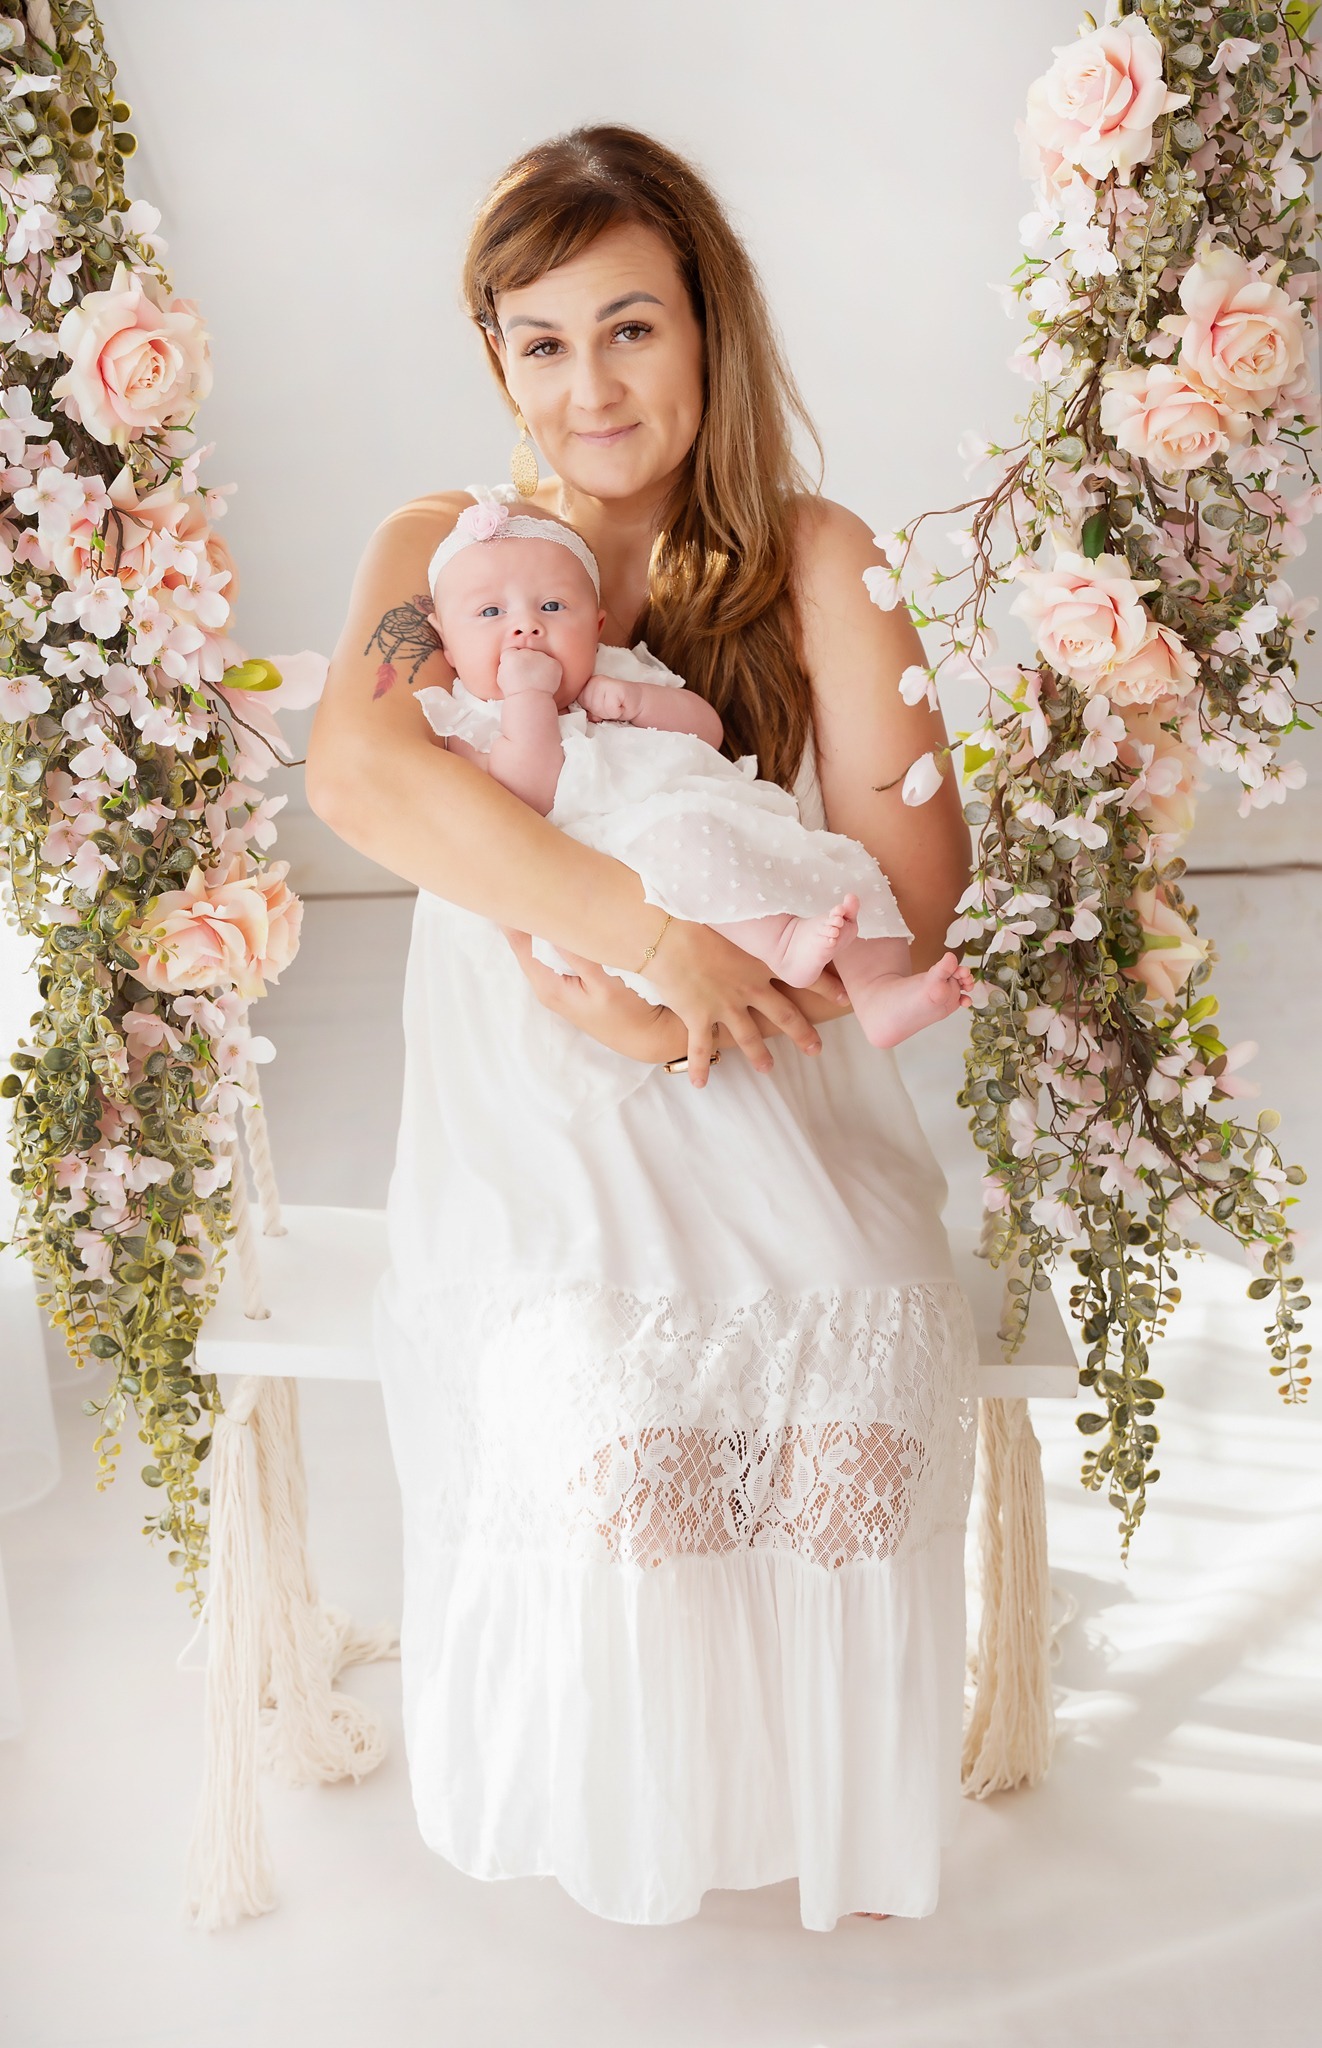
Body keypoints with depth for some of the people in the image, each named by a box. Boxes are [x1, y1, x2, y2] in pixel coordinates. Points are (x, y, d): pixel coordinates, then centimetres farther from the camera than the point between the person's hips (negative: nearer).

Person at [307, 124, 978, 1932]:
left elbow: (914, 887, -3)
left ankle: (830, 1802, 8)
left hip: (773, 1109, 1)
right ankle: (622, 1809, 5)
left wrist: (680, 1006, -18)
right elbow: (356, 768, -18)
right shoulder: (442, 548, 5)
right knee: (589, 1401, -26)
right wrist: (653, 930, -27)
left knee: (859, 1371, -24)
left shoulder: (816, 559, 3)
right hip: (533, 1126, 0)